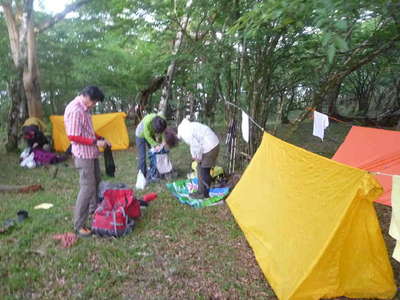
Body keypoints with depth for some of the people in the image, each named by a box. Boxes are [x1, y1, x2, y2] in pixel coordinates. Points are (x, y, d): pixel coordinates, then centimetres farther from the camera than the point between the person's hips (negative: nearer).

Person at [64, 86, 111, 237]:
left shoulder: (84, 108, 9)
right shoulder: (74, 110, -21)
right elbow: (73, 136, -24)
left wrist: (101, 139, 9)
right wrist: (95, 142, -20)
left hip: (92, 153, 10)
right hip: (83, 154, -10)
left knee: (96, 182, 22)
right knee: (87, 187, -6)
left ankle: (94, 209, 42)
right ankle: (79, 225, 5)